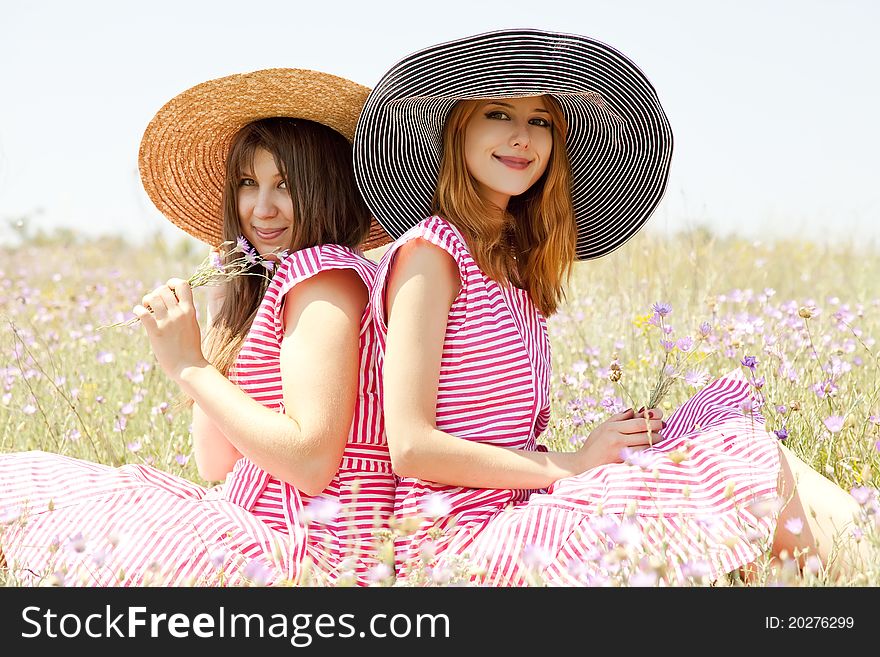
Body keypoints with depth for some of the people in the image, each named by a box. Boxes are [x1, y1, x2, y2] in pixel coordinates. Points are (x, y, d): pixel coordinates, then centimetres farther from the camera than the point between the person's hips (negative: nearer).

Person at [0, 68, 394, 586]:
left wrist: (190, 368, -14)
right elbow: (217, 465, 13)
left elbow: (311, 461, -22)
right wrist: (221, 317, 9)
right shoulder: (260, 291, 17)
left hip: (308, 559, -9)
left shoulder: (325, 275, -11)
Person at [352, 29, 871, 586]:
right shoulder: (429, 253, -8)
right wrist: (573, 465, -12)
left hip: (517, 517, 8)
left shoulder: (518, 271, 18)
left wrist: (624, 442, -4)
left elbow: (503, 435, 12)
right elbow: (411, 446, -15)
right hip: (459, 545, -8)